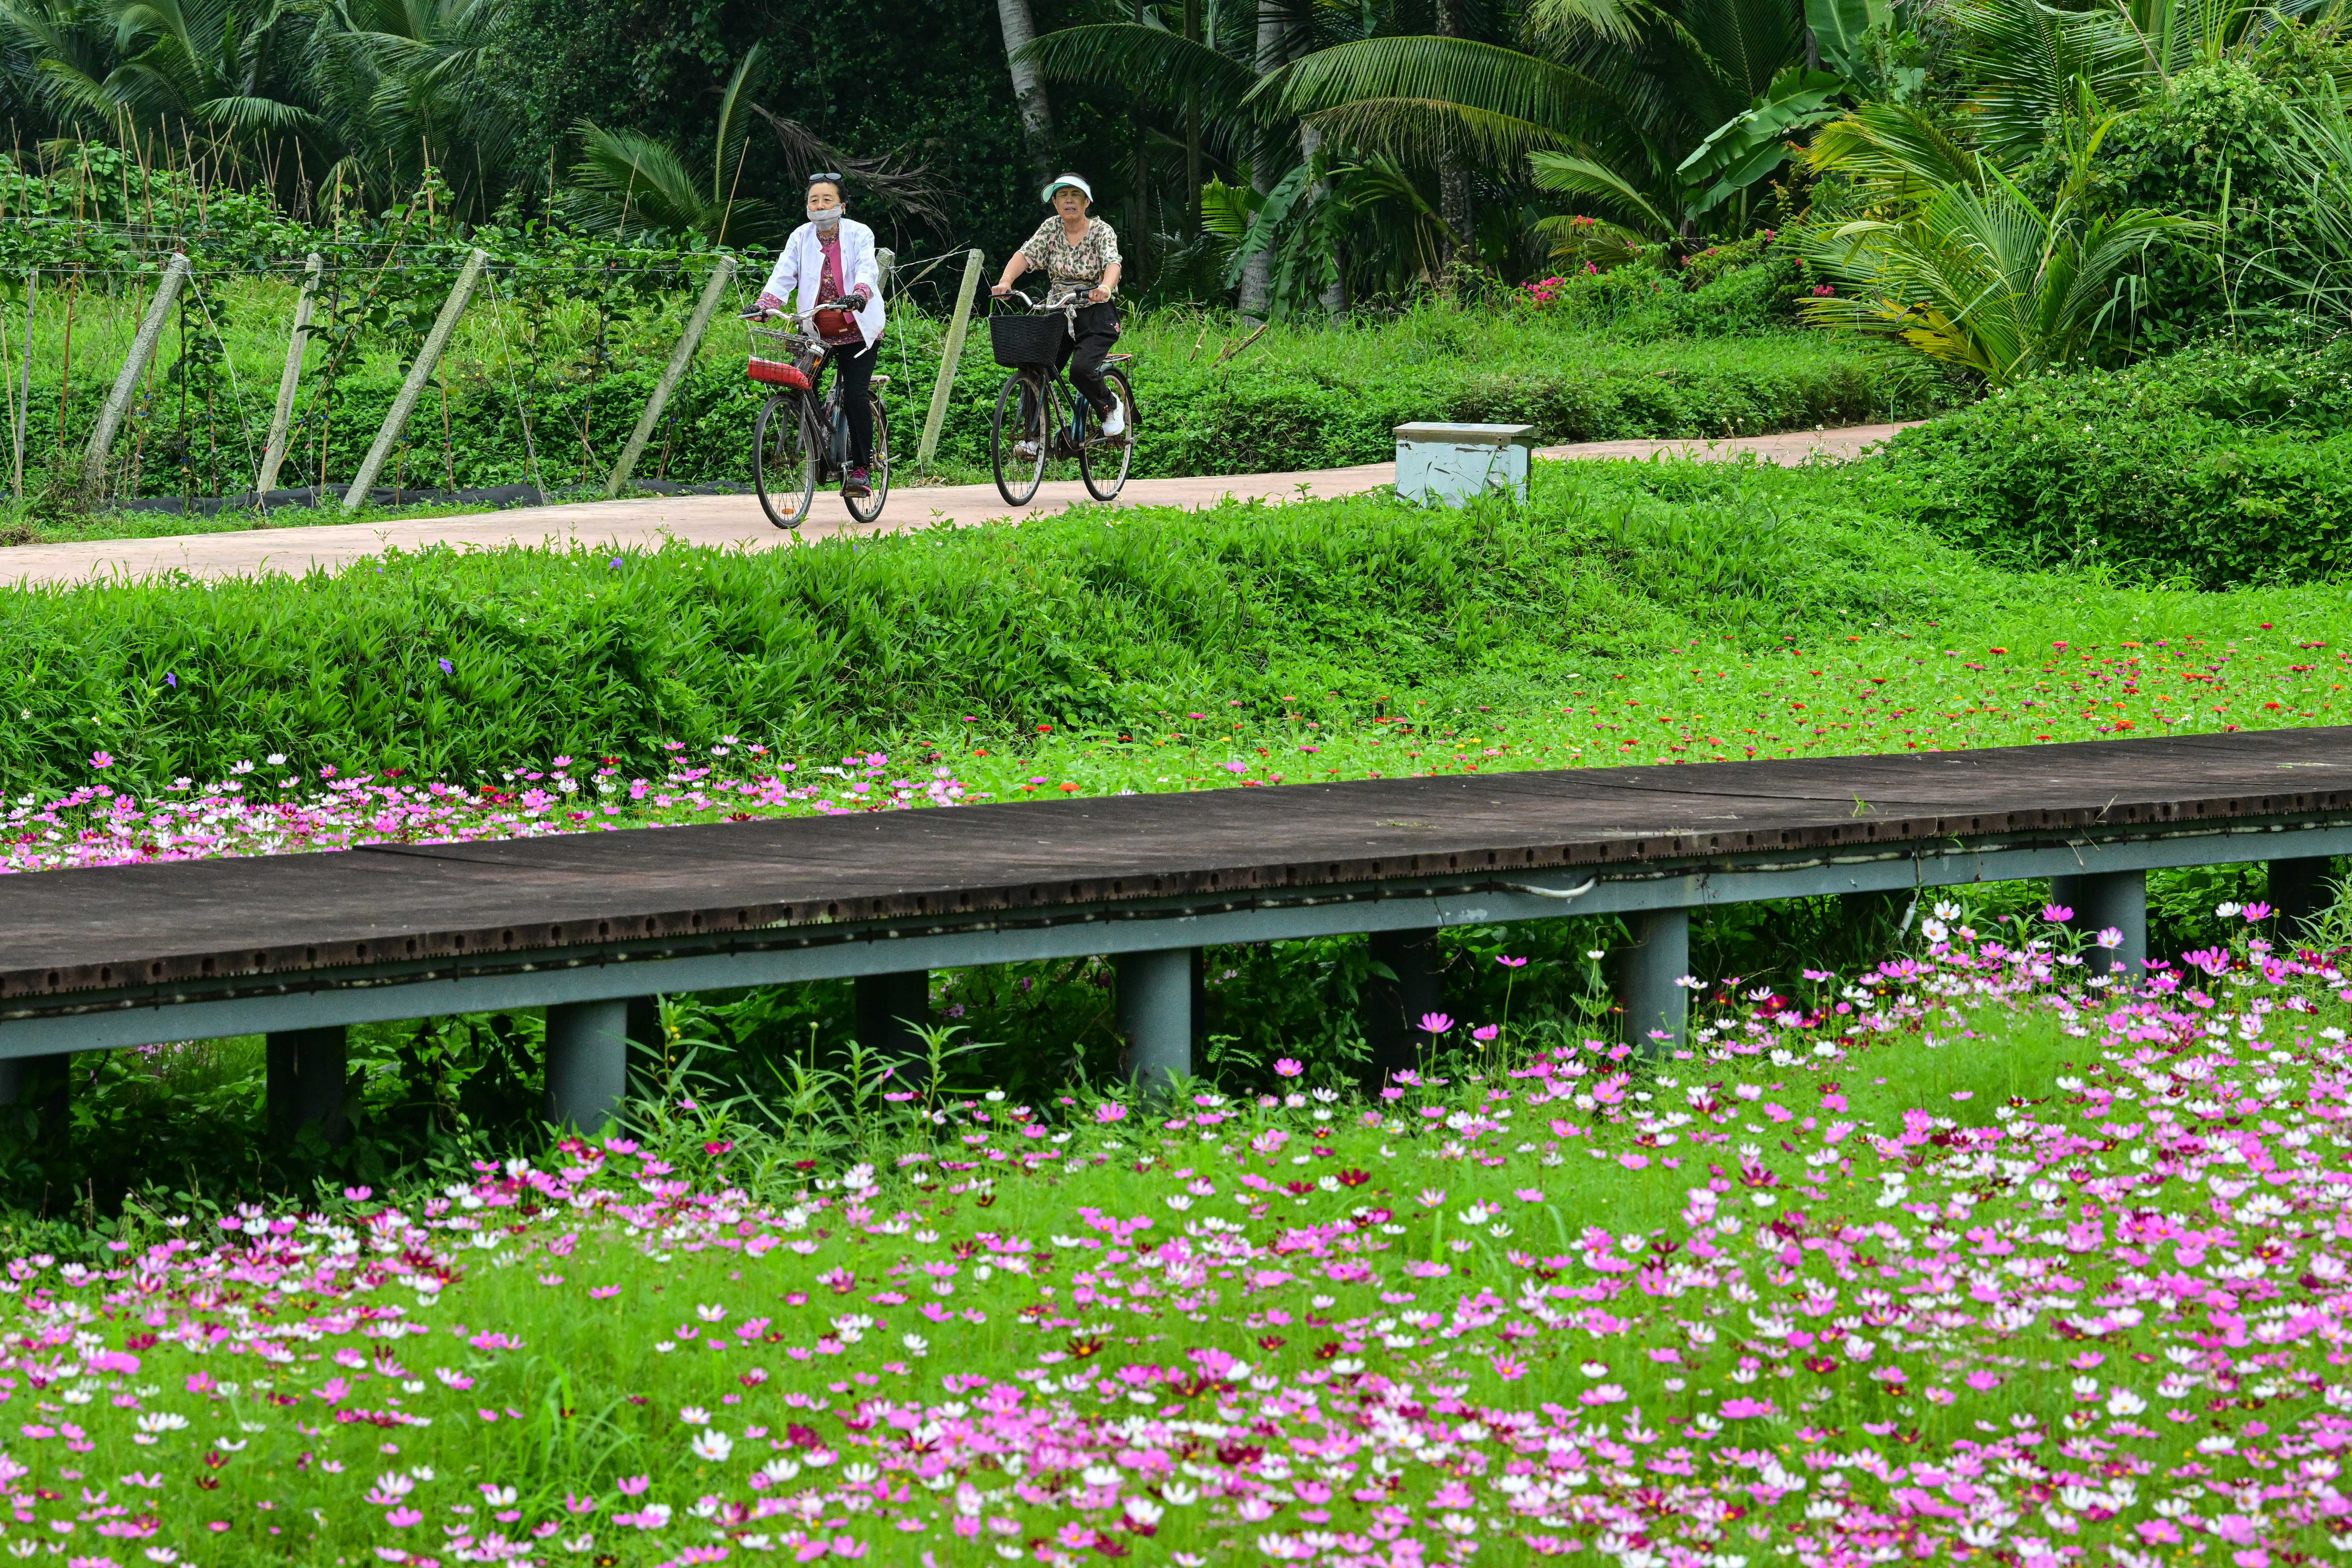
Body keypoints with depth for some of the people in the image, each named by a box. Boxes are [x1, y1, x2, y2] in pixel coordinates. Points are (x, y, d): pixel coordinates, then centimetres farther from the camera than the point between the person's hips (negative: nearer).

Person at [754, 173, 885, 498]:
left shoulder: (859, 235, -5)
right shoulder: (801, 238, 3)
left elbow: (867, 270, -21)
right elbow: (783, 274, -8)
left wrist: (859, 295, -44)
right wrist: (765, 305, -28)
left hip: (856, 332, -3)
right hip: (816, 333, 3)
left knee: (854, 397, -15)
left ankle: (860, 470, -6)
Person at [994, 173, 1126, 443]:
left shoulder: (1101, 231, -7)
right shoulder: (1051, 228, 3)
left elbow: (1112, 262, -24)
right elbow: (1026, 254, -10)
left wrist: (1106, 287, -48)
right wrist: (1006, 281, -30)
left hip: (1096, 317, -4)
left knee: (1081, 370, -23)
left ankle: (1111, 408, 6)